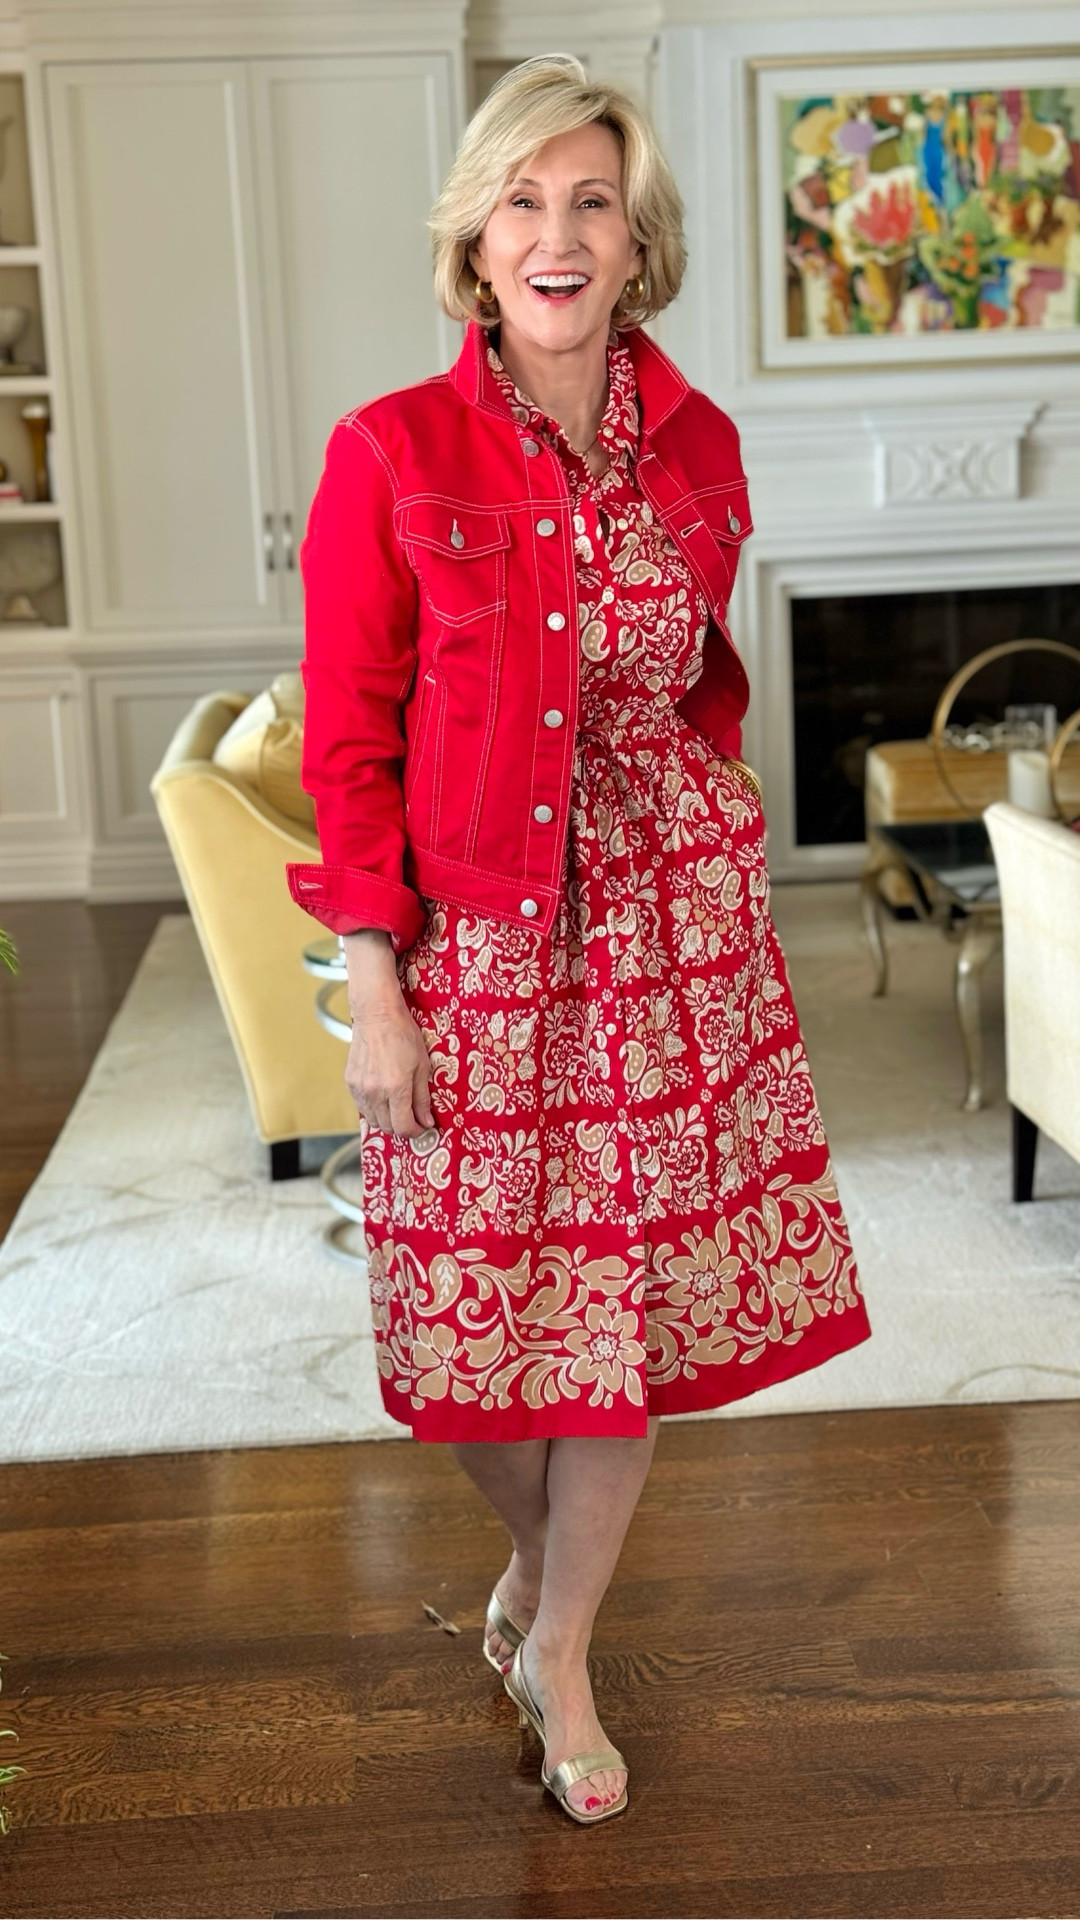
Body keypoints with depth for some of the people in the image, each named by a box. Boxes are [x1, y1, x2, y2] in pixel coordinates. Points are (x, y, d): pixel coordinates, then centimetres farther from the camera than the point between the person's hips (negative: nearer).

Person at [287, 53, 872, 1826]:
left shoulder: (699, 448, 3)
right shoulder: (389, 454, -8)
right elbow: (348, 736, -7)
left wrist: (716, 859, 12)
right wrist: (371, 986, -10)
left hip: (670, 915, 3)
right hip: (473, 932, -3)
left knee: (639, 1292, 8)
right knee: (485, 1297, 7)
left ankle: (559, 1650, 30)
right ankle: (535, 1549, 42)